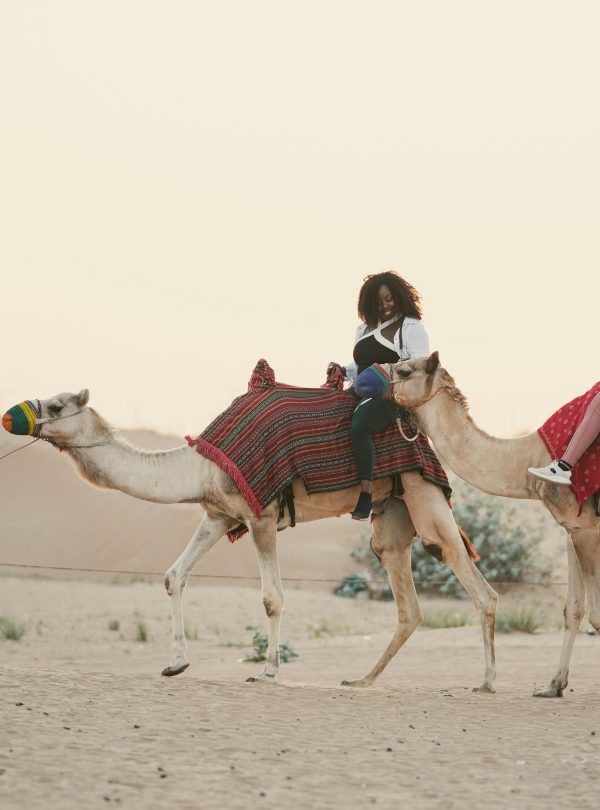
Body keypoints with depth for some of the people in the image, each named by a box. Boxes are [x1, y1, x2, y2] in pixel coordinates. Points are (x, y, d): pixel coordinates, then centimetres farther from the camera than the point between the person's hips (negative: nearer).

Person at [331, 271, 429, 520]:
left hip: (389, 395, -8)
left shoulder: (411, 328, 2)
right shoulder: (365, 329, 24)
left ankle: (366, 495, -41)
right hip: (361, 392, 8)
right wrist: (344, 371, 11)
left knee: (360, 424, -36)